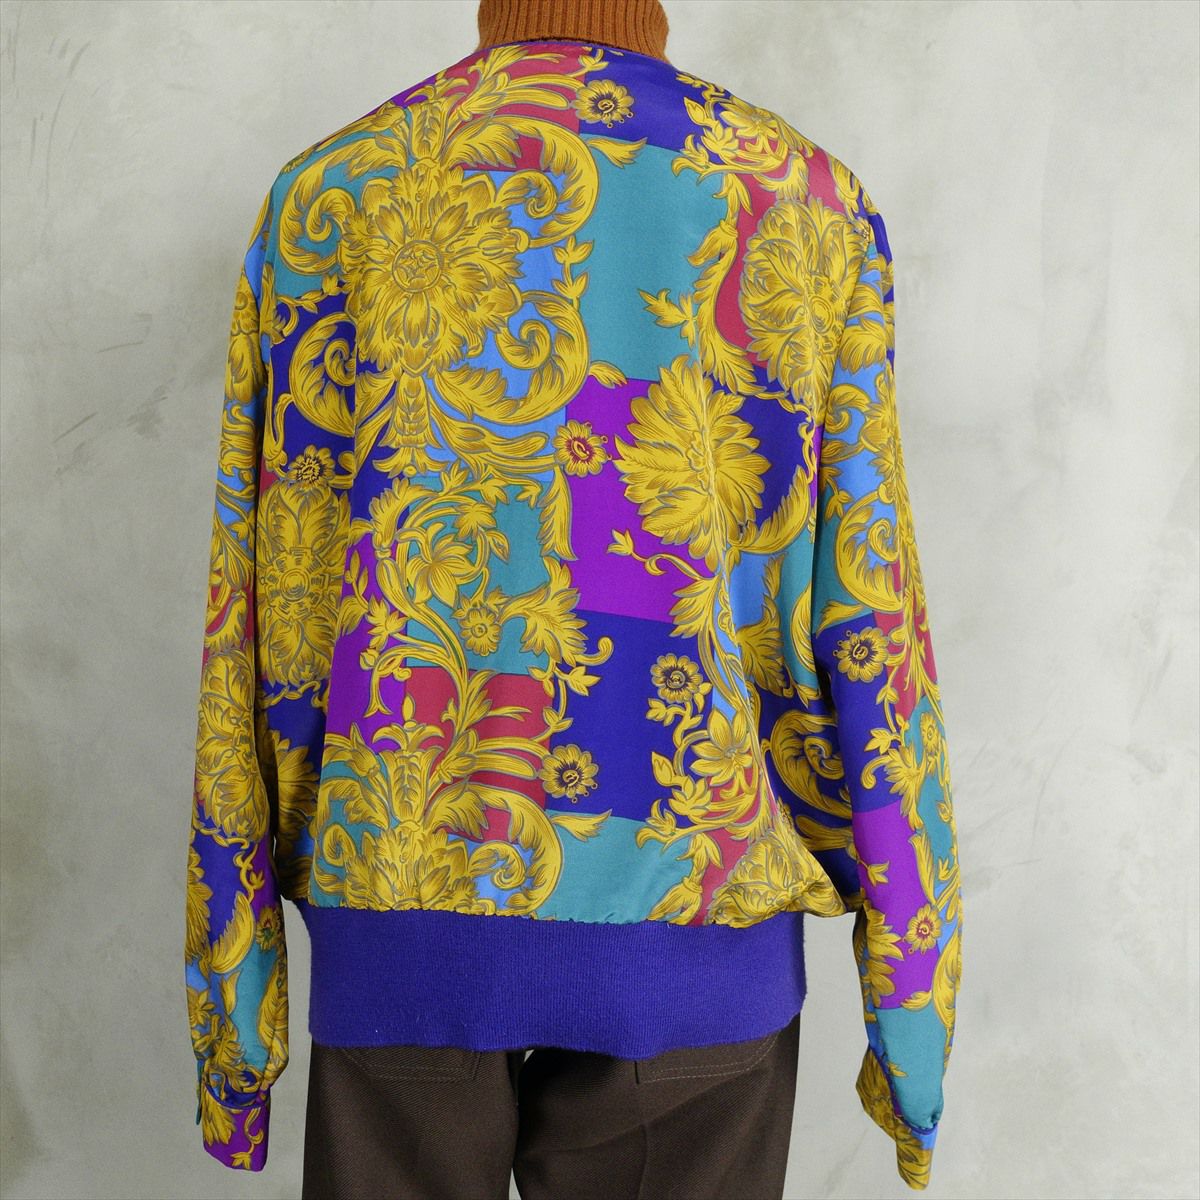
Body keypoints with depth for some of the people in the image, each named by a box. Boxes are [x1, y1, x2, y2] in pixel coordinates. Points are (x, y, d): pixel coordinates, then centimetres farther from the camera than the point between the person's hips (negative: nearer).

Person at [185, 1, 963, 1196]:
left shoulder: (327, 194, 2)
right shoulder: (816, 205, 2)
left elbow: (260, 615, -1)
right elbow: (871, 632, -2)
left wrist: (231, 983, 6)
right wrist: (911, 995, 6)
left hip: (405, 907, 1)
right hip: (702, 908, 0)